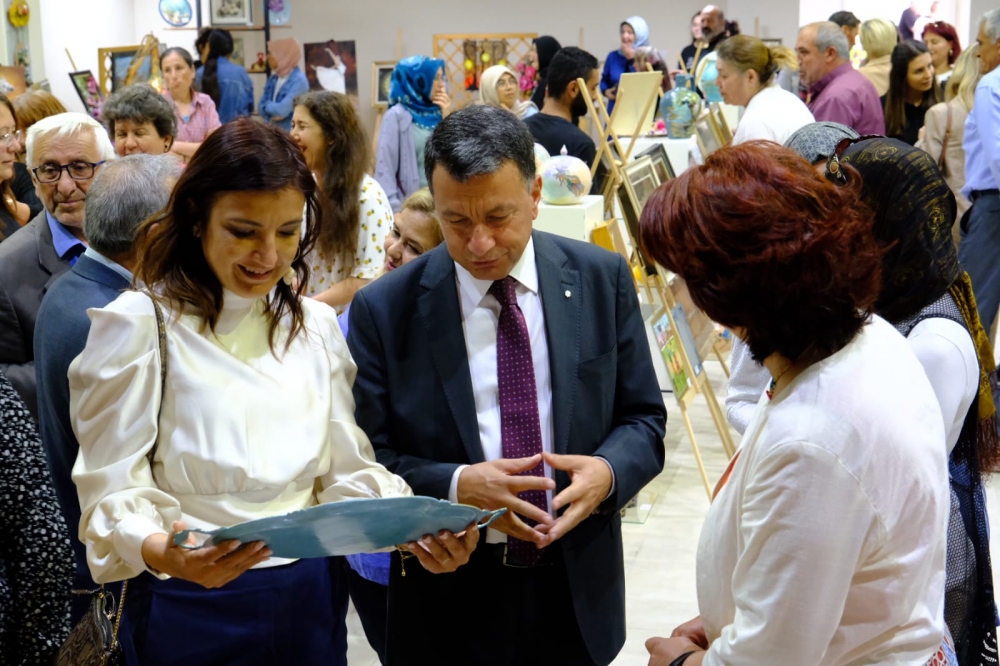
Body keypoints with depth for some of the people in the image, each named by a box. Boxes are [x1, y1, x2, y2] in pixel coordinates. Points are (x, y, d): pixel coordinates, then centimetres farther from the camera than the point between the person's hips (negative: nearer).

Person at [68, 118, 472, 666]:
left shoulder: (317, 327, 6)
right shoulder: (140, 326, -9)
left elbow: (346, 471, 4)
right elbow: (113, 487, -12)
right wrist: (161, 552, -32)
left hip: (311, 600, 5)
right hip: (192, 610, -4)